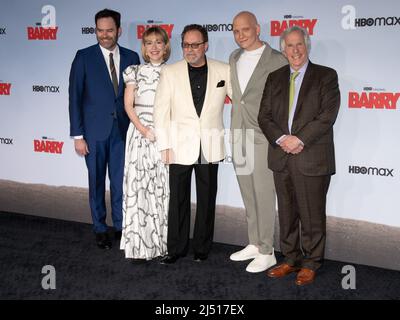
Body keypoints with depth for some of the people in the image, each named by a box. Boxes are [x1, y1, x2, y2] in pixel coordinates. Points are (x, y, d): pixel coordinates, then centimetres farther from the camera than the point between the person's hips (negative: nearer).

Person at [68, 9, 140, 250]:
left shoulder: (131, 57, 3)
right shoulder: (84, 57, -4)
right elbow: (75, 97, -5)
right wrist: (78, 135, -8)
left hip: (123, 130, 2)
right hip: (95, 131, -1)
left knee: (120, 181, 8)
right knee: (97, 182, 9)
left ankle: (121, 225, 24)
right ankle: (100, 228, 24)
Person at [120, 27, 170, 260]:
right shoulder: (135, 72, 8)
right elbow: (129, 105, 3)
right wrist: (144, 130, -10)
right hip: (139, 133, 0)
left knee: (163, 187, 0)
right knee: (138, 185, -2)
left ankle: (163, 241, 10)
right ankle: (140, 245, 6)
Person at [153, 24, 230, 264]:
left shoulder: (224, 71, 1)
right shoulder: (170, 72, -1)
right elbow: (161, 111, -1)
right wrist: (165, 146, -5)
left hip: (210, 147, 1)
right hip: (180, 146, -1)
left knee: (207, 200, 9)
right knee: (178, 199, 5)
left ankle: (202, 247, 24)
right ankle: (176, 248, 19)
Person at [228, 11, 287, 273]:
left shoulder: (277, 60, -9)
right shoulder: (234, 58, 12)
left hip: (263, 137, -6)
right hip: (239, 136, 7)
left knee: (264, 195, -2)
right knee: (248, 195, 13)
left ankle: (267, 252, 9)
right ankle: (254, 244, 26)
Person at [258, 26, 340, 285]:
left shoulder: (326, 76, 0)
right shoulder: (275, 78, 13)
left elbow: (327, 115, -10)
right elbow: (264, 116, 6)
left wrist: (300, 139, -17)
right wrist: (281, 138, -11)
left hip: (312, 159, -4)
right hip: (281, 157, 4)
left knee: (312, 215, 3)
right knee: (287, 213, 13)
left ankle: (311, 264, 18)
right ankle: (291, 259, 27)